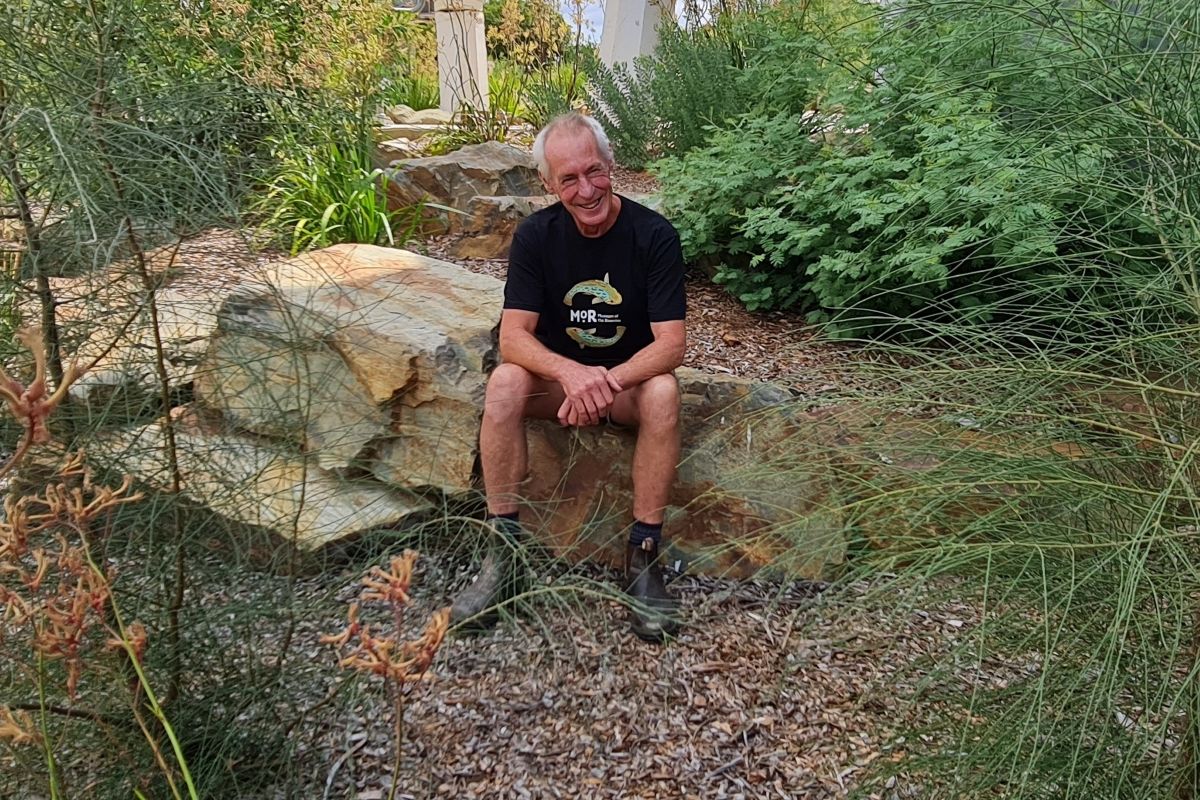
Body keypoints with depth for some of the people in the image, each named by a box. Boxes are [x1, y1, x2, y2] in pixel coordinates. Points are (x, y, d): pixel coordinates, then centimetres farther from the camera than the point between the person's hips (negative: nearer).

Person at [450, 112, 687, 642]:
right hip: (557, 376, 2)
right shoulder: (536, 235, -9)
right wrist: (571, 372, -37)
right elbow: (513, 336, -17)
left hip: (629, 379, -1)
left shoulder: (654, 235, -14)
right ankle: (504, 551, -21)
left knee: (664, 393, -34)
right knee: (505, 383, -29)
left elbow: (671, 344, -19)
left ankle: (644, 555, -24)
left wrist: (607, 381, -36)